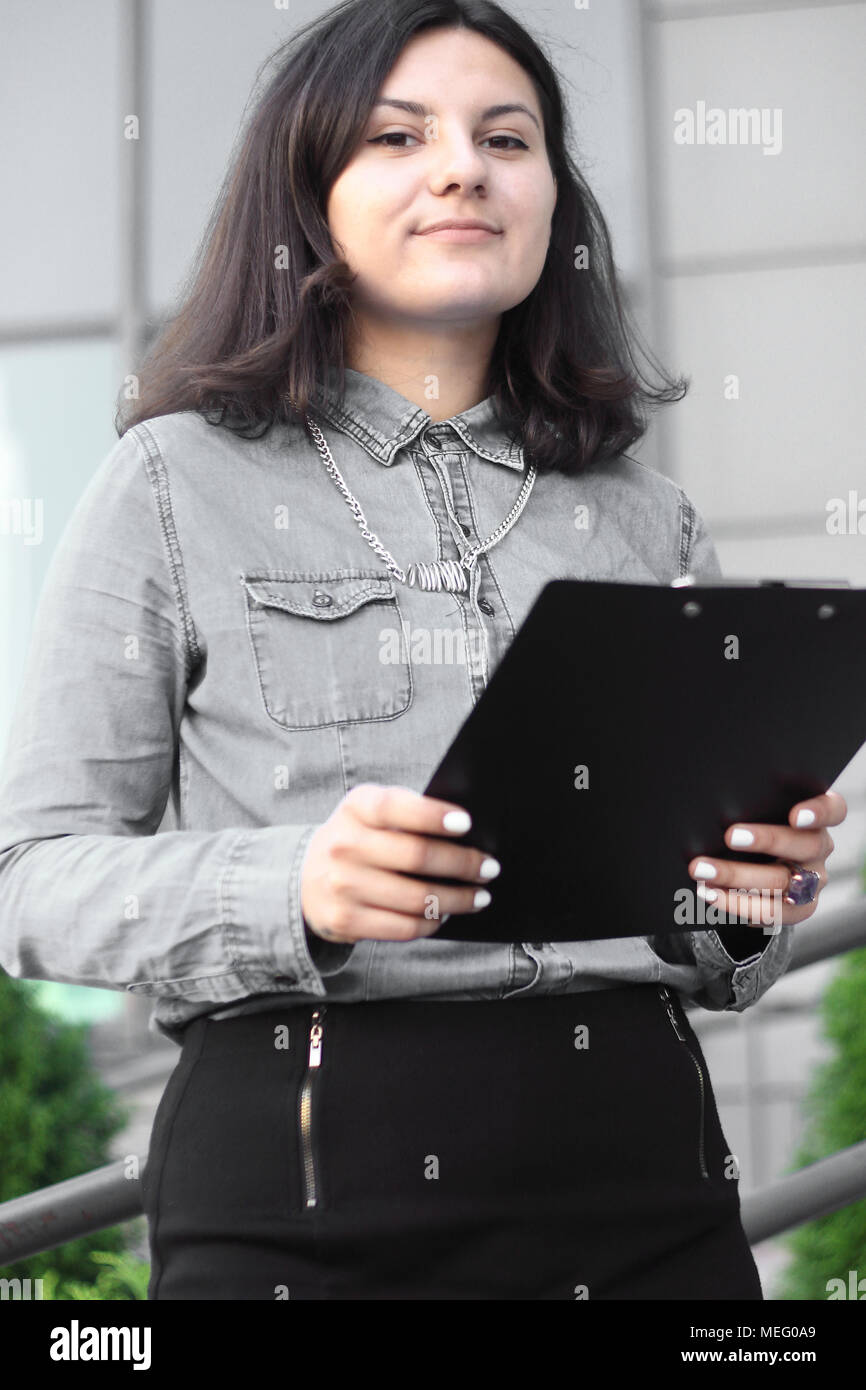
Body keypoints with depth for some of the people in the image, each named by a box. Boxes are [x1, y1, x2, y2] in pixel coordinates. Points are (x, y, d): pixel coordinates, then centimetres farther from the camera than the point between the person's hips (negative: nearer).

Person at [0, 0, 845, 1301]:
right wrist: (293, 889, -19)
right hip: (304, 1191, -3)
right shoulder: (180, 483, 4)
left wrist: (756, 898, -6)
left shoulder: (649, 521, 14)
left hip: (636, 1156, 3)